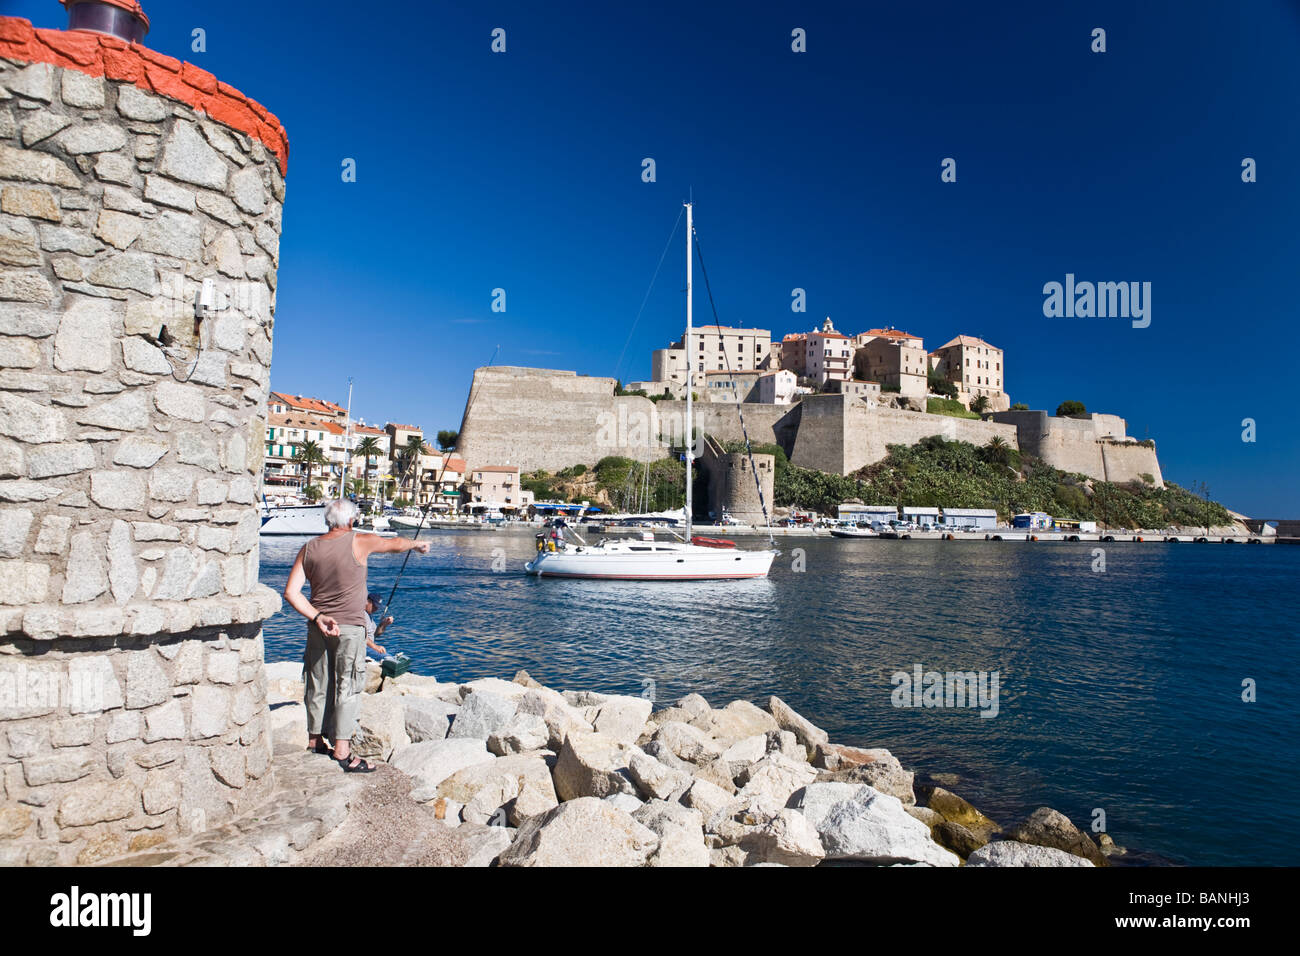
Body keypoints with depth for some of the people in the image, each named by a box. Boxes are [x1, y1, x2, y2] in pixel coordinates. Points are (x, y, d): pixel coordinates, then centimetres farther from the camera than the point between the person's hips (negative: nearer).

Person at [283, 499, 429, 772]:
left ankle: (314, 741, 28)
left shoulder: (309, 548, 2)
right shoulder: (359, 542, -9)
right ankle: (342, 750, 1)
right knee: (348, 686, 0)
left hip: (318, 626, 5)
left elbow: (291, 592, -5)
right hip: (349, 627, -5)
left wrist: (316, 617, -7)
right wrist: (417, 544, 27)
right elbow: (396, 544, 8)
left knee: (318, 685, 15)